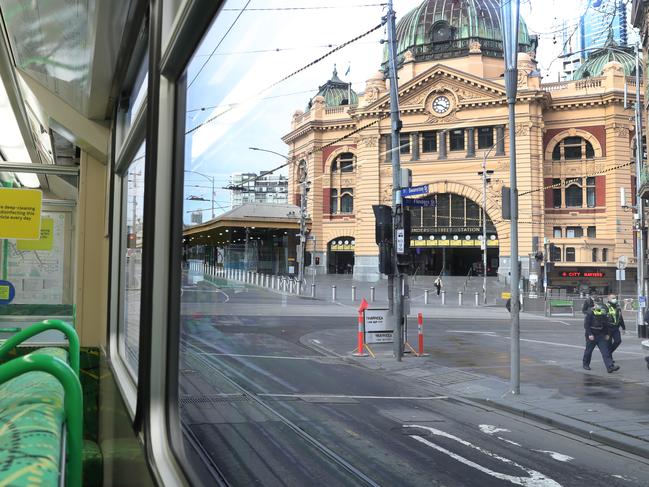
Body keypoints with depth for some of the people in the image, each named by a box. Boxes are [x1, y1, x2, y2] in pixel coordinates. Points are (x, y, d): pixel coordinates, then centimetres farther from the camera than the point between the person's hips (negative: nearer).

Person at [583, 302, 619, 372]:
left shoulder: (604, 315, 1)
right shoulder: (590, 314, -13)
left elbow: (606, 325, 14)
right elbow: (586, 325, -14)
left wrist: (606, 334, 11)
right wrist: (589, 334, -21)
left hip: (601, 335, 3)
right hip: (591, 335, -3)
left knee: (605, 351, -7)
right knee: (588, 350, 9)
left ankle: (610, 367, -14)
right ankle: (585, 364, 30)